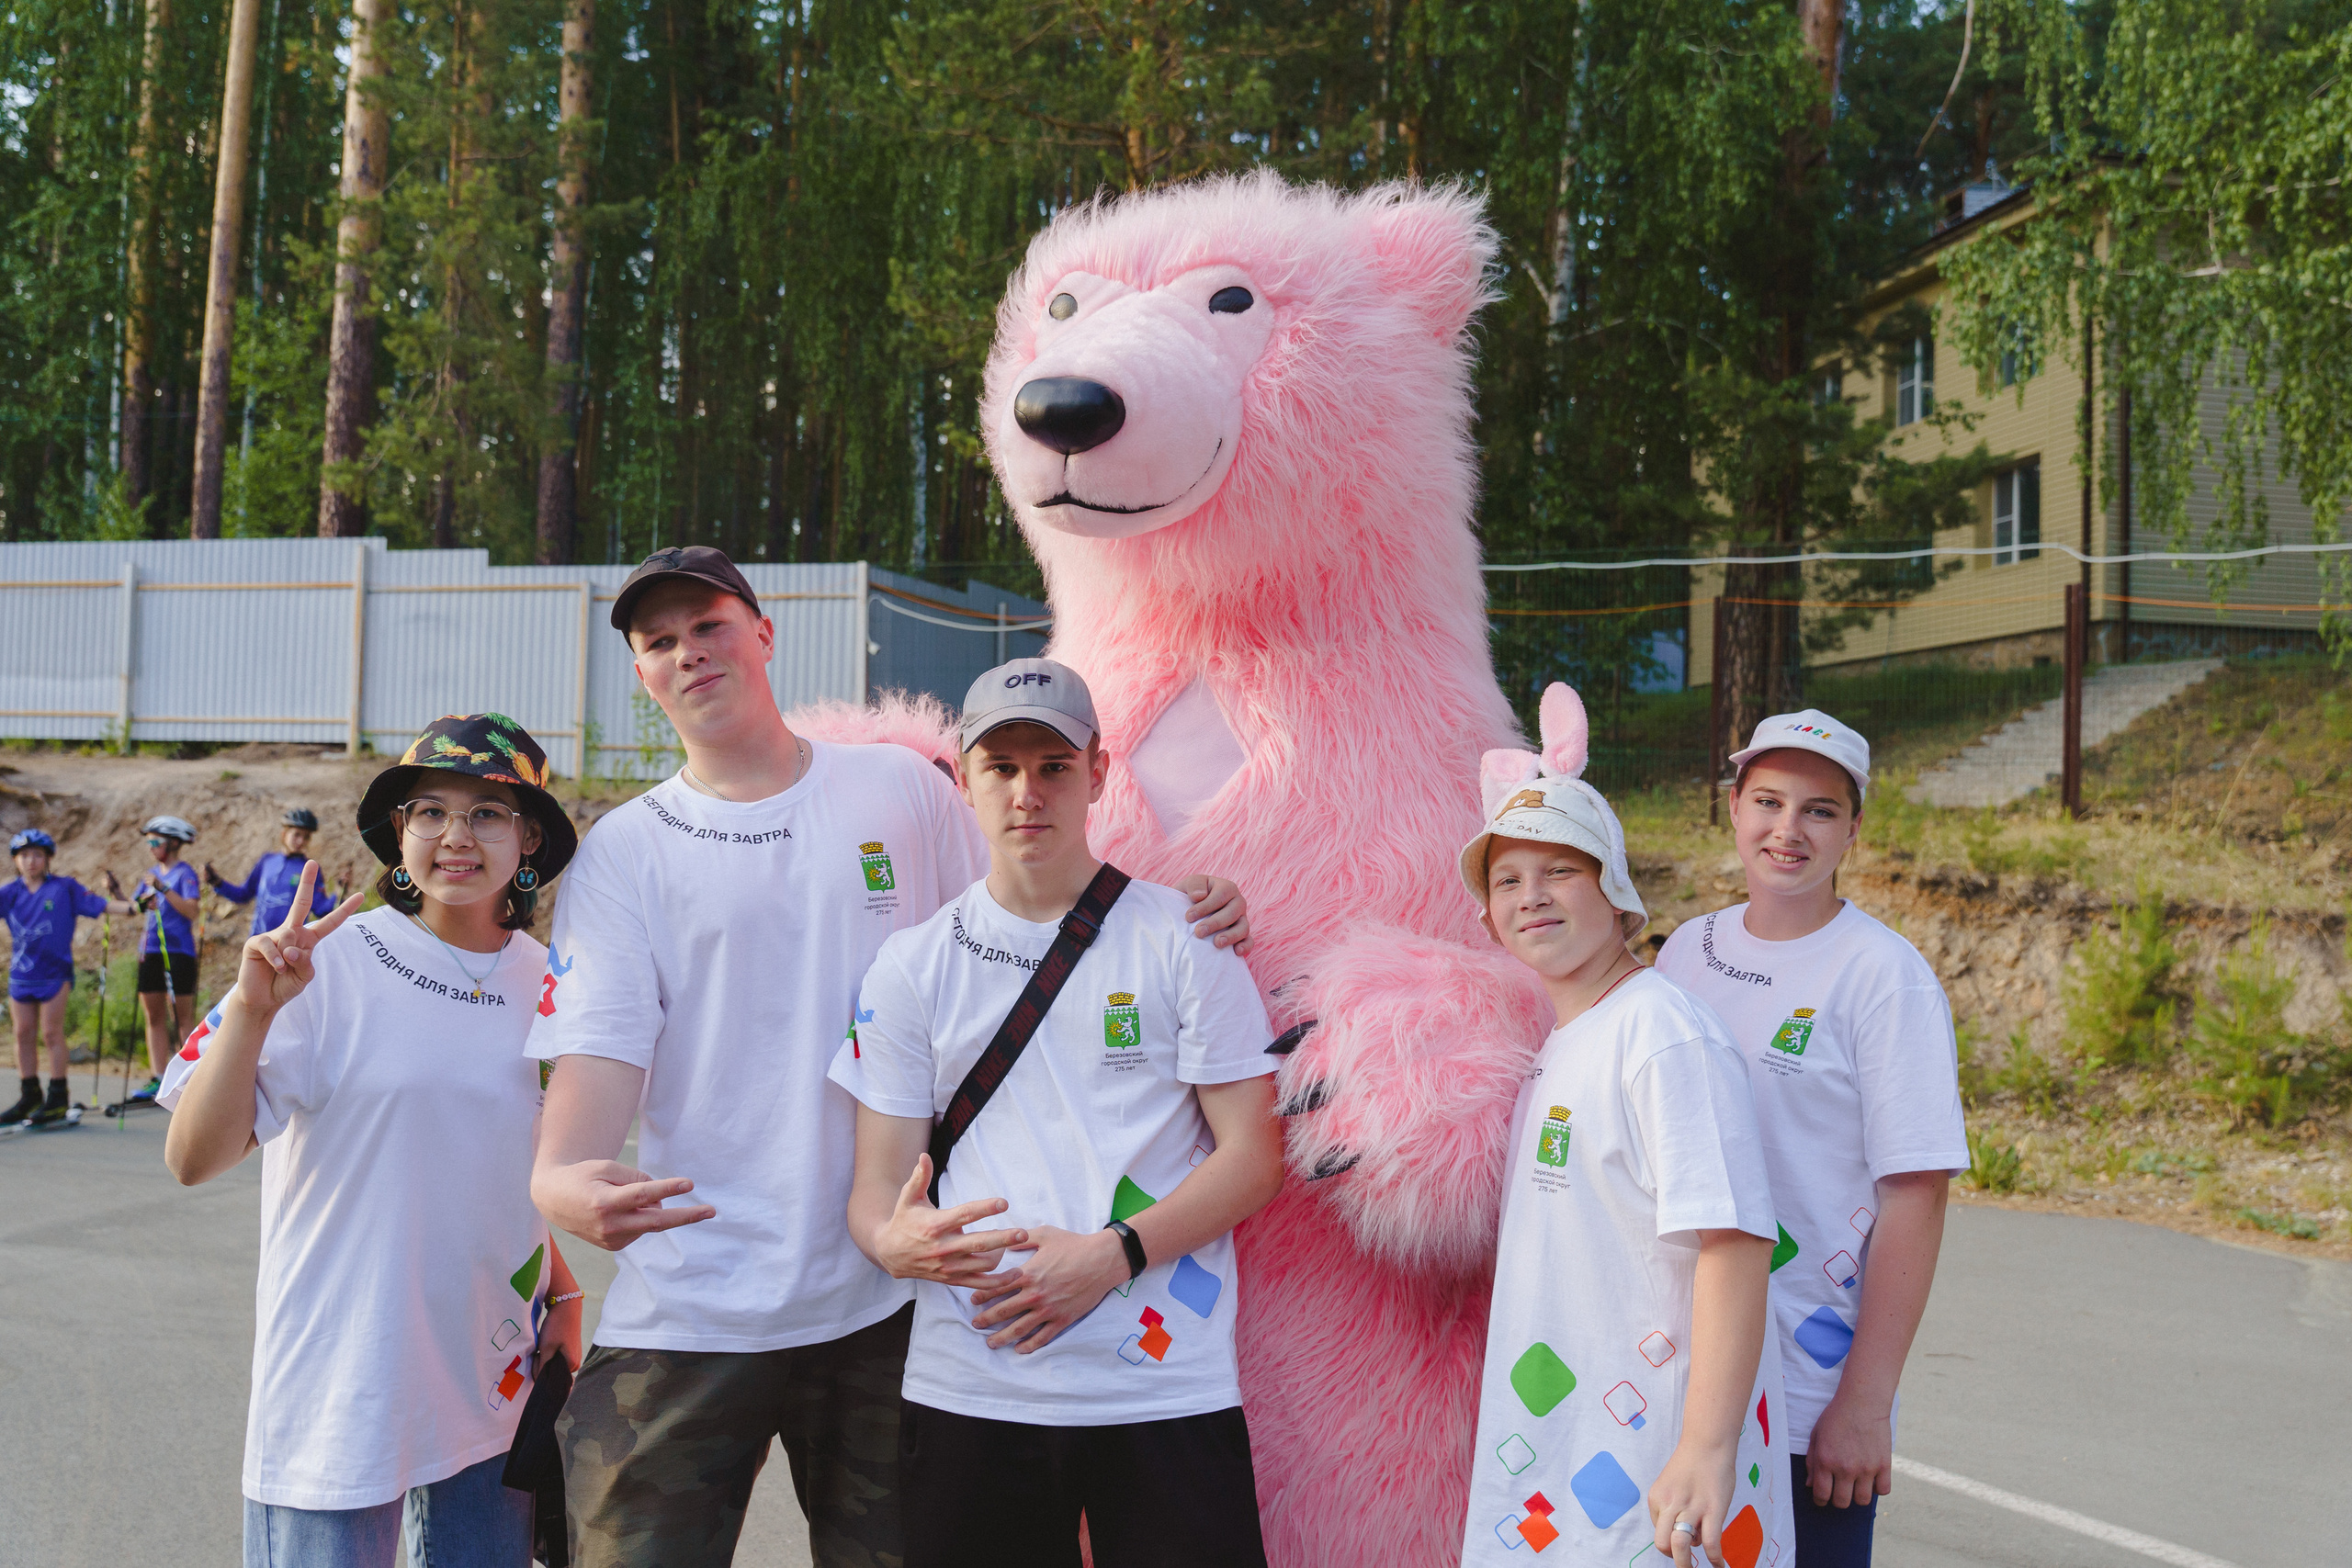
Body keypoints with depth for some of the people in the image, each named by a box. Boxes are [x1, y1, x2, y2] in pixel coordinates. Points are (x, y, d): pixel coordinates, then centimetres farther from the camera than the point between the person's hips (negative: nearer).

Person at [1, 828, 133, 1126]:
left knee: (52, 1033, -3)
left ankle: (58, 1098, 4)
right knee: (24, 1034, 7)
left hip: (54, 972, -4)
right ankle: (30, 1096, 17)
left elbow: (98, 904, -6)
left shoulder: (64, 889, -2)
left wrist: (132, 908, -17)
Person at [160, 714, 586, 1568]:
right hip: (342, 1390, -5)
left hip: (496, 1379, 5)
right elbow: (193, 1159, -18)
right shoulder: (328, 966, -12)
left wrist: (562, 1294, 10)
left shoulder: (544, 982, 4)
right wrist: (252, 1008, -29)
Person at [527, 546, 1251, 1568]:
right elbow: (596, 1048, -8)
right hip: (686, 1312, -1)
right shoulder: (622, 852, 3)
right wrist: (558, 1181, -30)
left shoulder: (902, 789, 7)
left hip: (886, 1290, 1)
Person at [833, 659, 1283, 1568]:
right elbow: (876, 1186, 7)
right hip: (966, 1384, 2)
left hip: (1164, 1382, -1)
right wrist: (897, 1242, -16)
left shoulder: (1183, 939, 2)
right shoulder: (912, 965, 8)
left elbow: (1253, 1156, -1)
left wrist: (1113, 1256, -15)